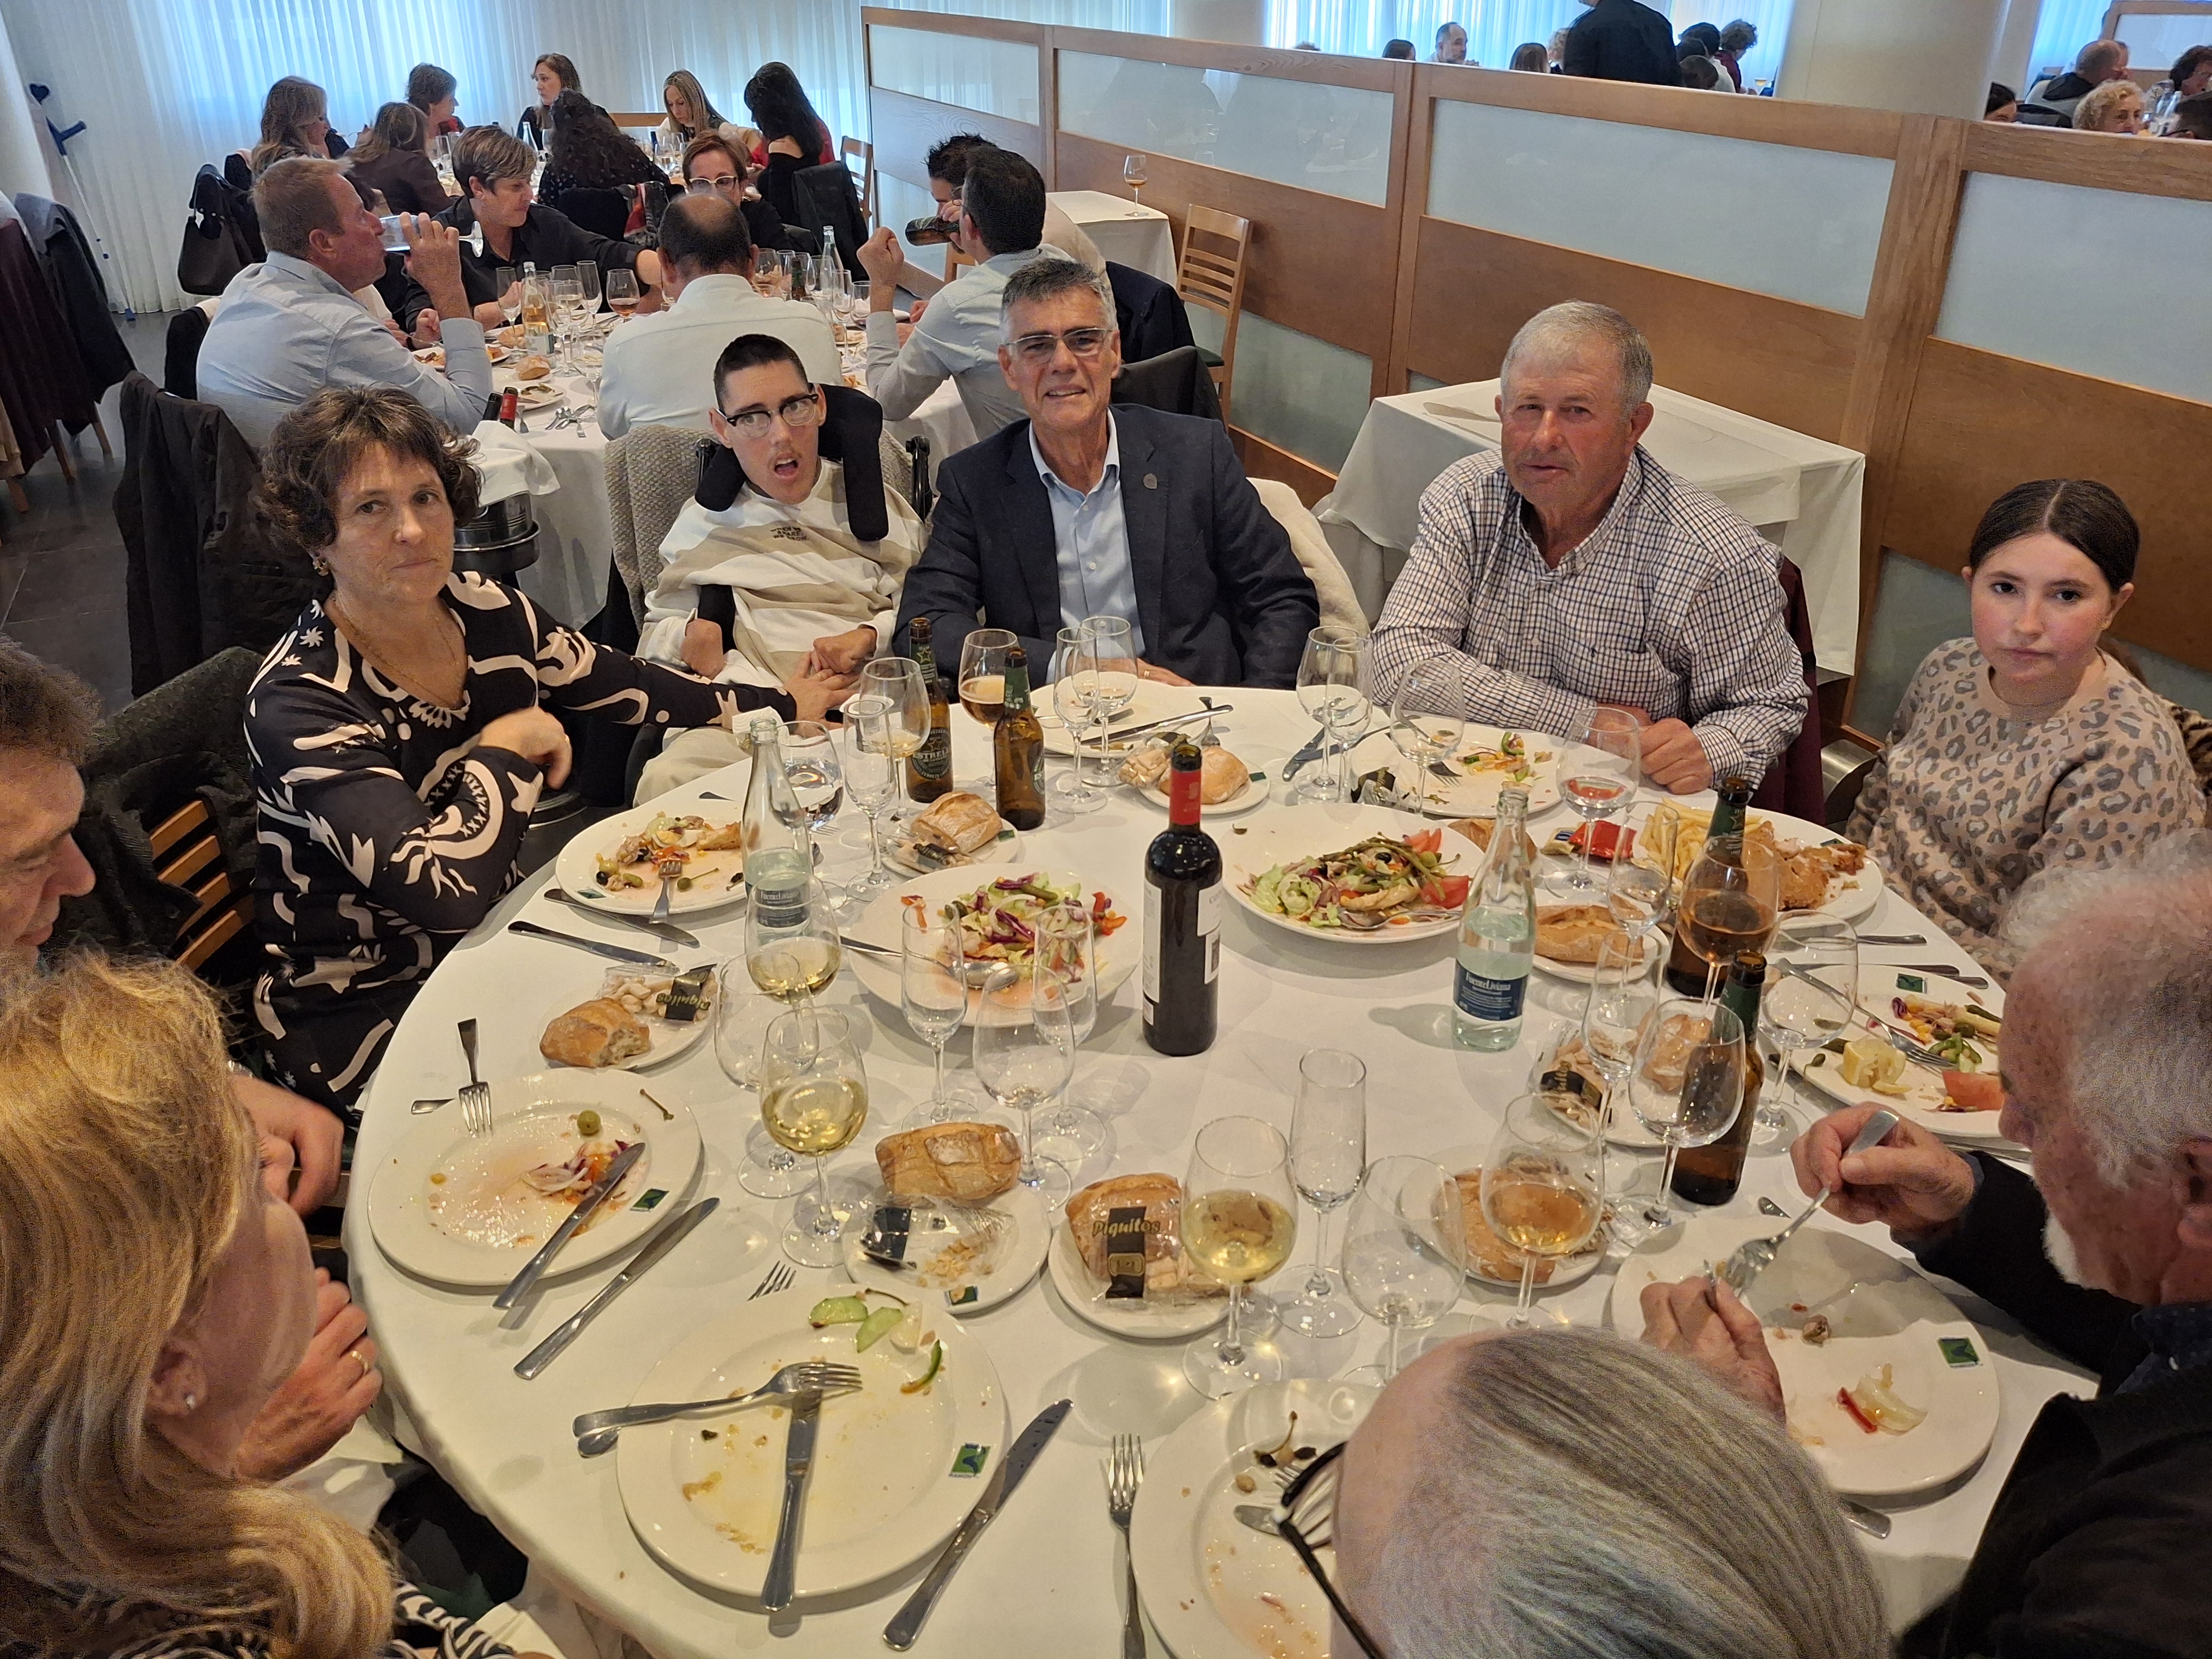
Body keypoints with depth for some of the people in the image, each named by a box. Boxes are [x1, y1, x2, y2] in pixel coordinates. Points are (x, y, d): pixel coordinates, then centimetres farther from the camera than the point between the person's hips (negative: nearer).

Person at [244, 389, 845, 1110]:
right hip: (365, 1018, -6)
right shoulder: (299, 701, -24)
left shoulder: (483, 611, -5)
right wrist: (510, 743, -21)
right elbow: (445, 893, -34)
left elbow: (624, 683, 12)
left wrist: (781, 703, 19)